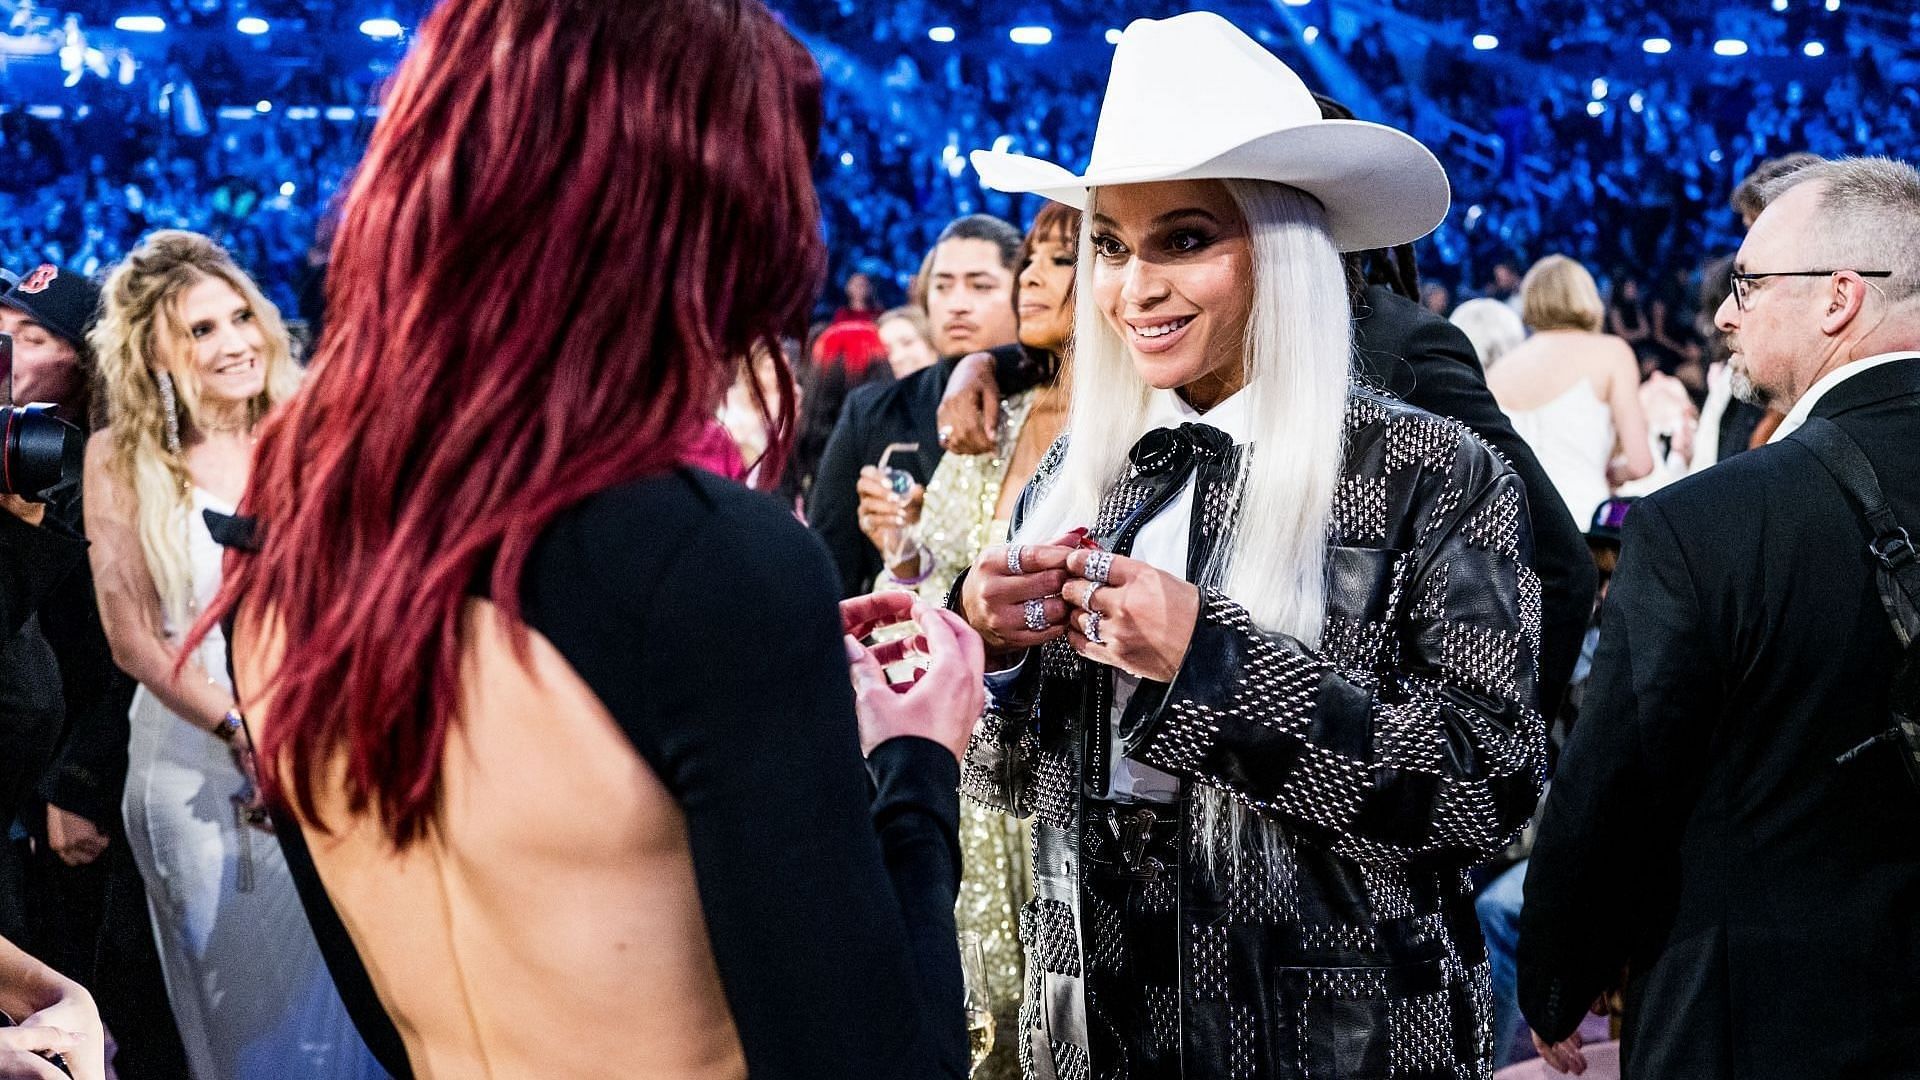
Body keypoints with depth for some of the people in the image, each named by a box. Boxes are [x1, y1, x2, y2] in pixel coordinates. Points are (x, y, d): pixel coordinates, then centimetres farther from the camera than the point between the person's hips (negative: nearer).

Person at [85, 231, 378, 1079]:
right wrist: (242, 730, -15)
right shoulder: (123, 457, -4)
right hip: (196, 767, -1)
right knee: (240, 1005, 10)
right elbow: (133, 638, -5)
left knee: (340, 994, 10)